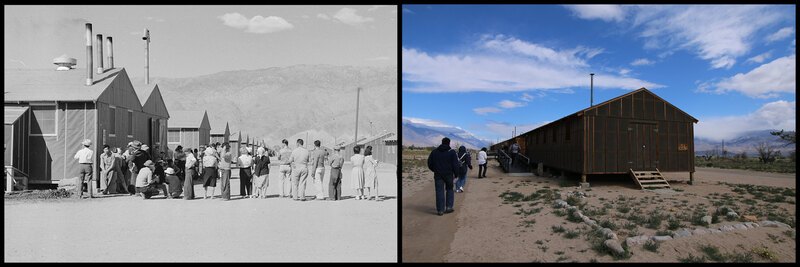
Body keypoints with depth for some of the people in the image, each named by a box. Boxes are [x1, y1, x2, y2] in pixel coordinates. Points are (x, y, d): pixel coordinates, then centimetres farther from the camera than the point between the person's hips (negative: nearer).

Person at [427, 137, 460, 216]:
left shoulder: (434, 152, 6)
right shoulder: (452, 152, -3)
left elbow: (430, 163, 9)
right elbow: (455, 164, -8)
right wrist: (456, 173, 4)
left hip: (438, 175, 1)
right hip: (449, 174, -1)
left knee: (439, 192, 3)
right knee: (449, 189, 17)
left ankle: (440, 210, 1)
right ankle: (448, 207, 12)